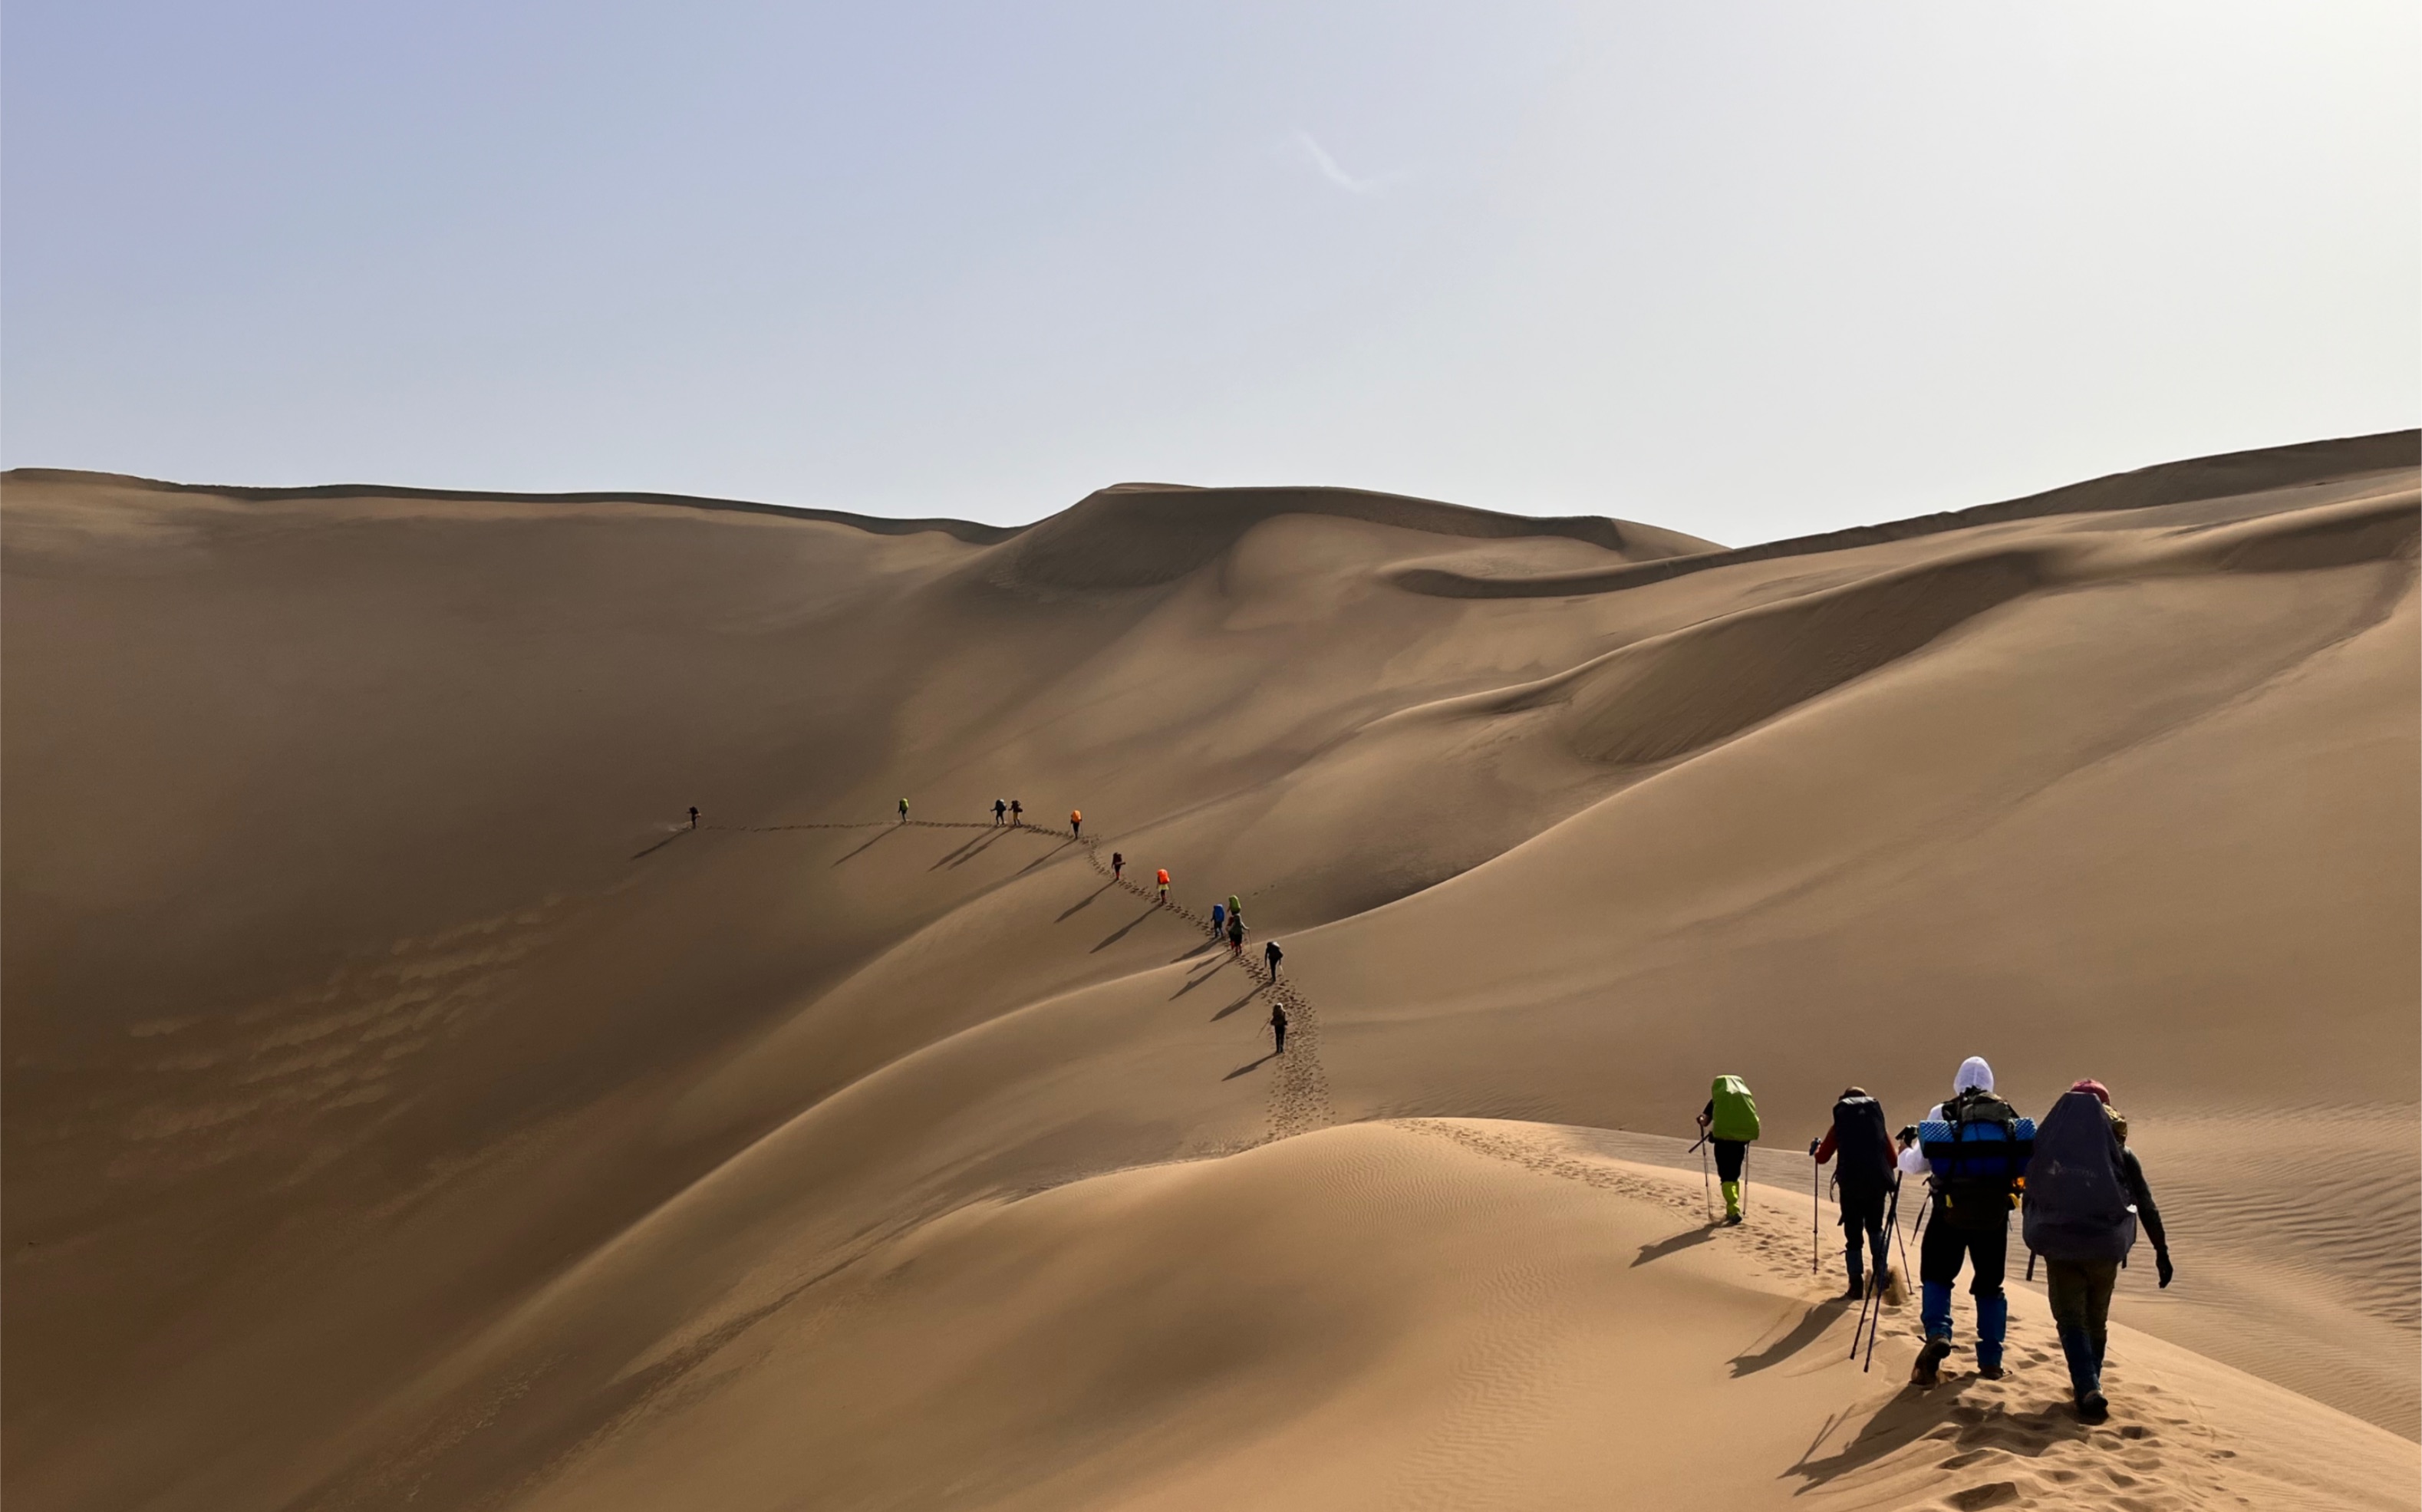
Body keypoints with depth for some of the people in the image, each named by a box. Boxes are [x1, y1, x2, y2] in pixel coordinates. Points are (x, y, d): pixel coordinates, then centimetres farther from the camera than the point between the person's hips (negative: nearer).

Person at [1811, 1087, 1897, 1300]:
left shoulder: (1840, 1125, 5)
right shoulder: (1877, 1120, 9)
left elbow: (1821, 1158, 7)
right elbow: (1893, 1161, 7)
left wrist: (1815, 1147, 29)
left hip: (1850, 1185, -2)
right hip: (1877, 1184, 2)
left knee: (1853, 1235, 6)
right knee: (1875, 1227, 22)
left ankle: (1857, 1285, 4)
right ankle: (1882, 1273, 7)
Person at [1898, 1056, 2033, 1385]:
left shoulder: (1941, 1114, 1)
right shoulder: (2008, 1117, 6)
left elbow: (1915, 1165, 0)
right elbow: (2026, 1166, 5)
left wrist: (1905, 1150, 22)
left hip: (1950, 1211, -2)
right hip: (1994, 1213, 2)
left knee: (1936, 1276, 12)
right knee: (1989, 1284, 16)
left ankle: (1937, 1334, -12)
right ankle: (1991, 1360, 14)